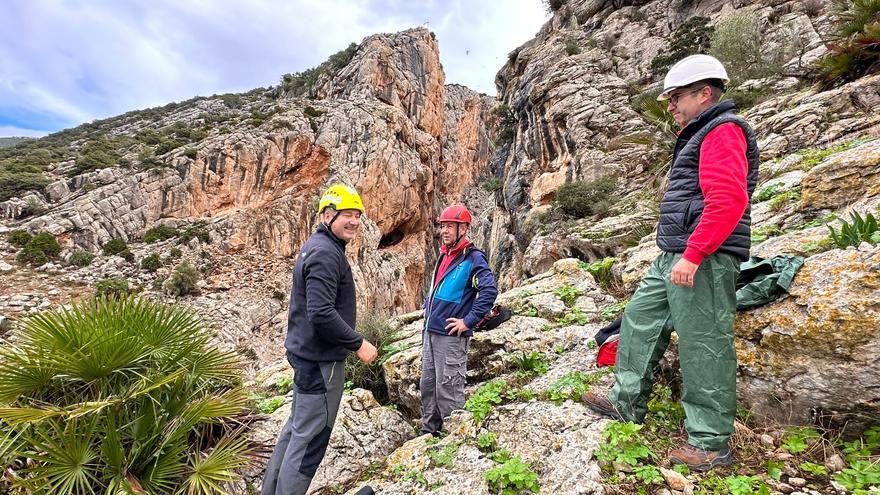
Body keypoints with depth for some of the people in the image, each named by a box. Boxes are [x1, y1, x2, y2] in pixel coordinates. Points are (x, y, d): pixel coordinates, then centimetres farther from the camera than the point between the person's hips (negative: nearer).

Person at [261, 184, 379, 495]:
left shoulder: (317, 246, 12)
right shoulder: (325, 253, -20)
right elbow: (322, 314, -28)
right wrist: (358, 344, -18)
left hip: (306, 352, 10)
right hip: (320, 359, -10)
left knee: (296, 428, 21)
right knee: (310, 437, 2)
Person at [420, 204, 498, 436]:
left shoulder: (473, 258, -12)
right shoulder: (443, 255, 13)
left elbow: (489, 291, -23)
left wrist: (468, 322, -21)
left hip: (451, 337, -8)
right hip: (430, 332, 8)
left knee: (447, 390, 1)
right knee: (427, 385, 17)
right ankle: (428, 432, 32)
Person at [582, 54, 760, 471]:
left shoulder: (723, 130, -8)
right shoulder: (699, 135, 24)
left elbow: (728, 201, -22)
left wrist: (692, 254, -25)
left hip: (703, 260, -11)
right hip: (674, 258, 11)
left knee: (703, 346, -3)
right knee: (640, 320, 13)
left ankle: (711, 442, 11)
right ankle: (627, 401, 24)